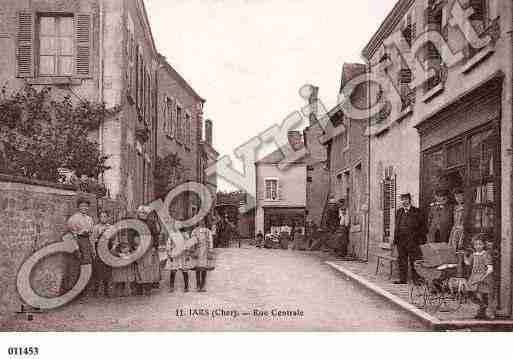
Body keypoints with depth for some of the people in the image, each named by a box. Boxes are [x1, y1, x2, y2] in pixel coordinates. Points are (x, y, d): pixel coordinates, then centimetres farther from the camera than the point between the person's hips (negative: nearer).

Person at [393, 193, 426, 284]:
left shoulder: (417, 212, 2)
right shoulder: (399, 212, 16)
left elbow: (422, 227, 1)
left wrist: (420, 240, -7)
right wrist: (395, 239, 11)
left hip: (413, 240, -4)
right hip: (401, 240, 5)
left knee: (414, 262, -3)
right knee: (402, 261, 6)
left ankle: (416, 280, 4)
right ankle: (403, 279, 13)